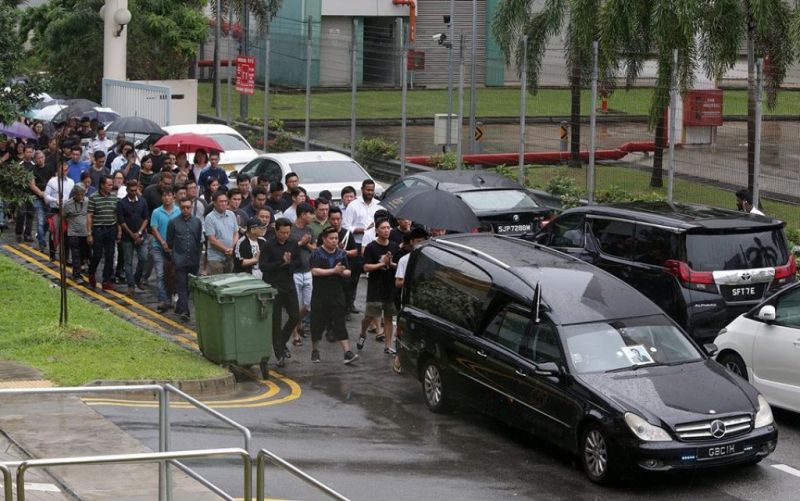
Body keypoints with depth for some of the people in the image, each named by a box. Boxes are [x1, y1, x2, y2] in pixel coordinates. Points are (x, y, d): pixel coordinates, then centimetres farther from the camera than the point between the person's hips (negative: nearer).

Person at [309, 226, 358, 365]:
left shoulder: (341, 254, 9)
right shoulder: (317, 253, -5)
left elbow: (348, 272, 12)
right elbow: (315, 271, -17)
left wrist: (342, 272, -12)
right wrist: (333, 271, -20)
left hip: (337, 294, 3)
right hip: (320, 295, -3)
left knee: (340, 323, -3)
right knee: (318, 323, 6)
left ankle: (347, 352, -9)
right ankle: (315, 351, 23)